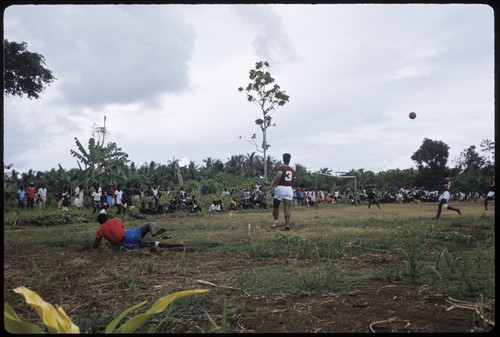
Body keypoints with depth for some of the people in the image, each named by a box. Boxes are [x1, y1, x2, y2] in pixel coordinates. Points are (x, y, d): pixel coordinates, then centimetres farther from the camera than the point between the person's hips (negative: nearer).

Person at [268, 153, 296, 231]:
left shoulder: (281, 168, -2)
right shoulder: (293, 170, 14)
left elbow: (278, 176, -20)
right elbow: (293, 182, 15)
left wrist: (272, 185, -17)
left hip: (280, 188, -3)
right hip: (289, 189, 3)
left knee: (275, 206, 13)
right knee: (287, 208, -2)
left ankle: (276, 221, 4)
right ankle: (287, 224, -15)